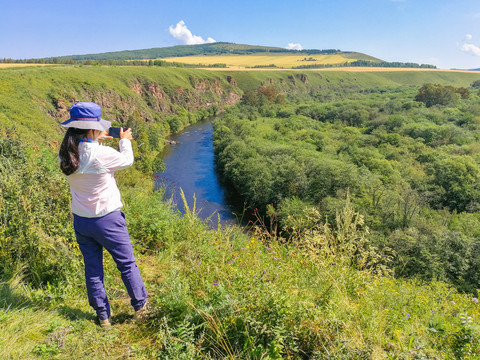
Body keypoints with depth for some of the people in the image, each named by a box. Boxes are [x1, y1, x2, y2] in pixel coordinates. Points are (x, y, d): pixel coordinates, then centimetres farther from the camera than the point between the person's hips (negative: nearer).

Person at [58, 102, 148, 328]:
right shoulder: (102, 155, -24)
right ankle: (140, 308, 29)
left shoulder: (65, 154, -7)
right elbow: (127, 160, -5)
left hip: (81, 221, 6)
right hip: (107, 220, -6)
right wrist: (125, 141, 12)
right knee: (127, 265, 13)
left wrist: (96, 141, 20)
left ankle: (103, 316, 30)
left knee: (92, 268, 17)